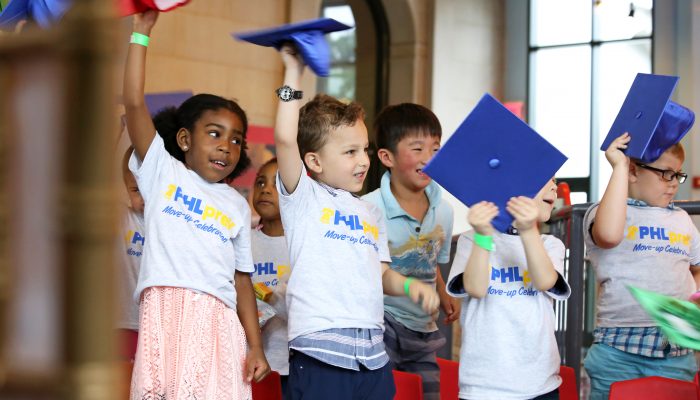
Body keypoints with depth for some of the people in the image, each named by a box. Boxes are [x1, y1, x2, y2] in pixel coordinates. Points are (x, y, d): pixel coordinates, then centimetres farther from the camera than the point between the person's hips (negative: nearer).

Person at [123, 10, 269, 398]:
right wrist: (140, 34, 3)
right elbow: (134, 103, 4)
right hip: (165, 309, -2)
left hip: (217, 318, 3)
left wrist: (255, 345, 10)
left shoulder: (237, 205, 21)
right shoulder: (162, 172, 14)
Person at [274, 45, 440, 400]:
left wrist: (409, 285, 1)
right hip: (319, 353, -6)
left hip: (372, 354, 6)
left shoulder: (370, 214, 21)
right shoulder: (302, 197, 1)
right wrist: (293, 74, -8)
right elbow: (285, 139, -13)